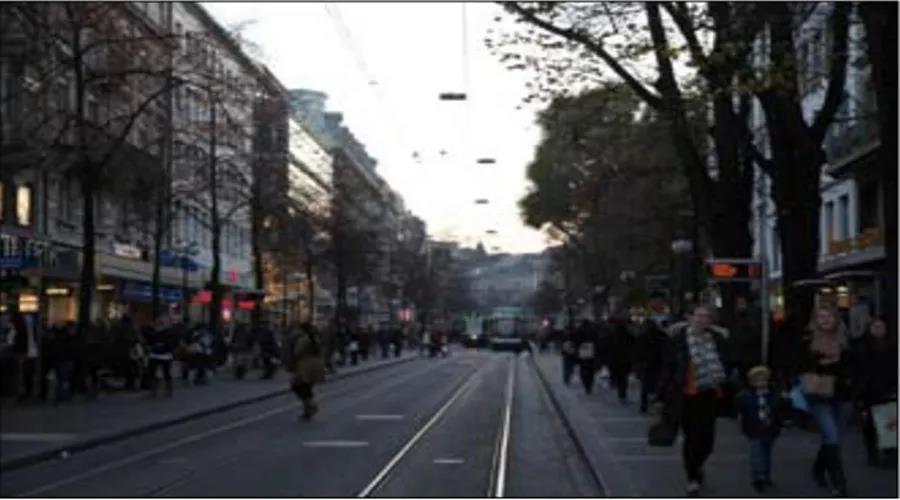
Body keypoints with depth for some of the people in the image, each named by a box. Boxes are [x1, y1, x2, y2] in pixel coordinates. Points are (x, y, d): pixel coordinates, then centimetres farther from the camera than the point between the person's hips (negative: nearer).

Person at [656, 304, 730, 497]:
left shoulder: (717, 338, 3)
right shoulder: (678, 338, -8)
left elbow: (724, 366, 10)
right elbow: (667, 368, -5)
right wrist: (662, 396, -5)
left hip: (709, 395, 3)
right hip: (686, 396, -3)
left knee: (707, 438, 2)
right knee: (691, 438, 3)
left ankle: (697, 465, 34)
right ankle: (692, 478, 21)